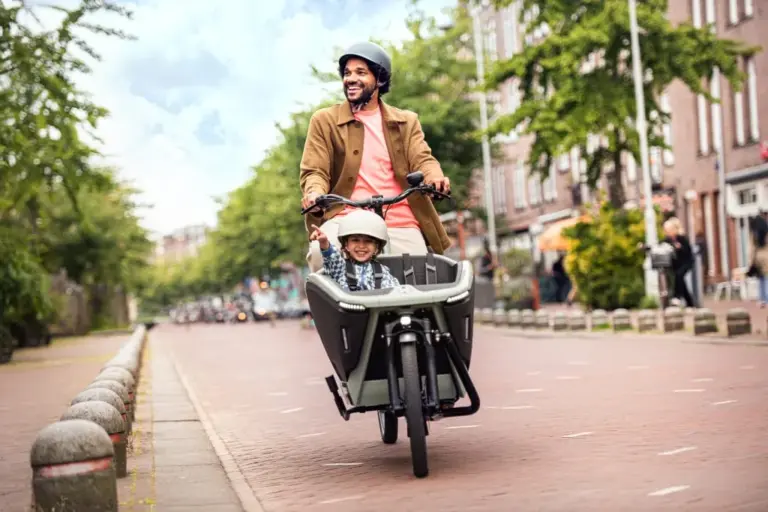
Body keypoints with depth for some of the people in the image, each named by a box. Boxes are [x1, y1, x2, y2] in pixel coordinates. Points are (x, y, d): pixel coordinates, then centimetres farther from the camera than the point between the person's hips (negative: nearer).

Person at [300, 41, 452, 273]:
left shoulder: (406, 122, 18)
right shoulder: (324, 120, 12)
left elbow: (422, 159, 3)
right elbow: (314, 171, 6)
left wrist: (434, 176, -22)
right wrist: (315, 193, -19)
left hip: (402, 226, 2)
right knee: (320, 254, -32)